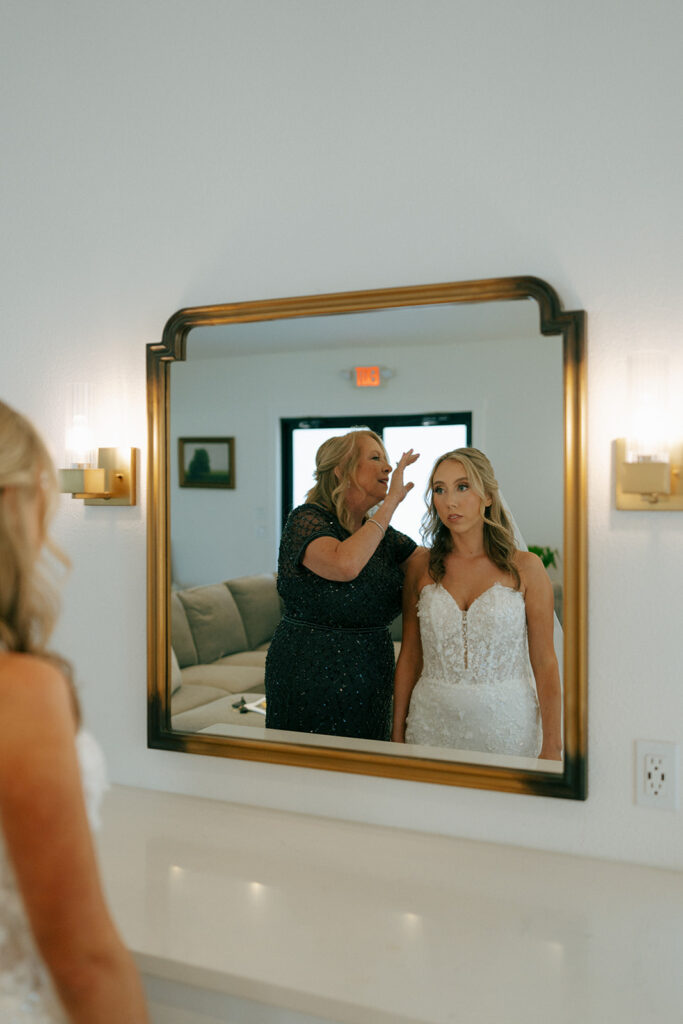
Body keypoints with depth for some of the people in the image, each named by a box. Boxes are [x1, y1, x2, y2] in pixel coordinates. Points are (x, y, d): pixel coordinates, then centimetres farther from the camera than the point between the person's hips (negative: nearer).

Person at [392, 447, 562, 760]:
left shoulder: (524, 567, -4)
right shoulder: (422, 566, 3)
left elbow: (545, 663, -3)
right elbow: (409, 656, 6)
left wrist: (551, 748, -6)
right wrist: (397, 734, 5)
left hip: (505, 724, -1)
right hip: (434, 724, 2)